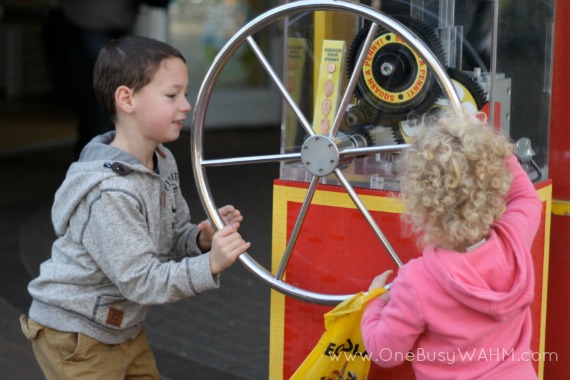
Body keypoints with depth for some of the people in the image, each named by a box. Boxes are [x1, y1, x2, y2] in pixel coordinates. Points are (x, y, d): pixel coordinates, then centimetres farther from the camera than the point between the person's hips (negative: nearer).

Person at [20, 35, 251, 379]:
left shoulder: (163, 163, 0)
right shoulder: (110, 192, -30)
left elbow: (173, 238, 7)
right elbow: (141, 281, -29)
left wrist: (202, 238, -14)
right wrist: (209, 265, -38)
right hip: (77, 336, -9)